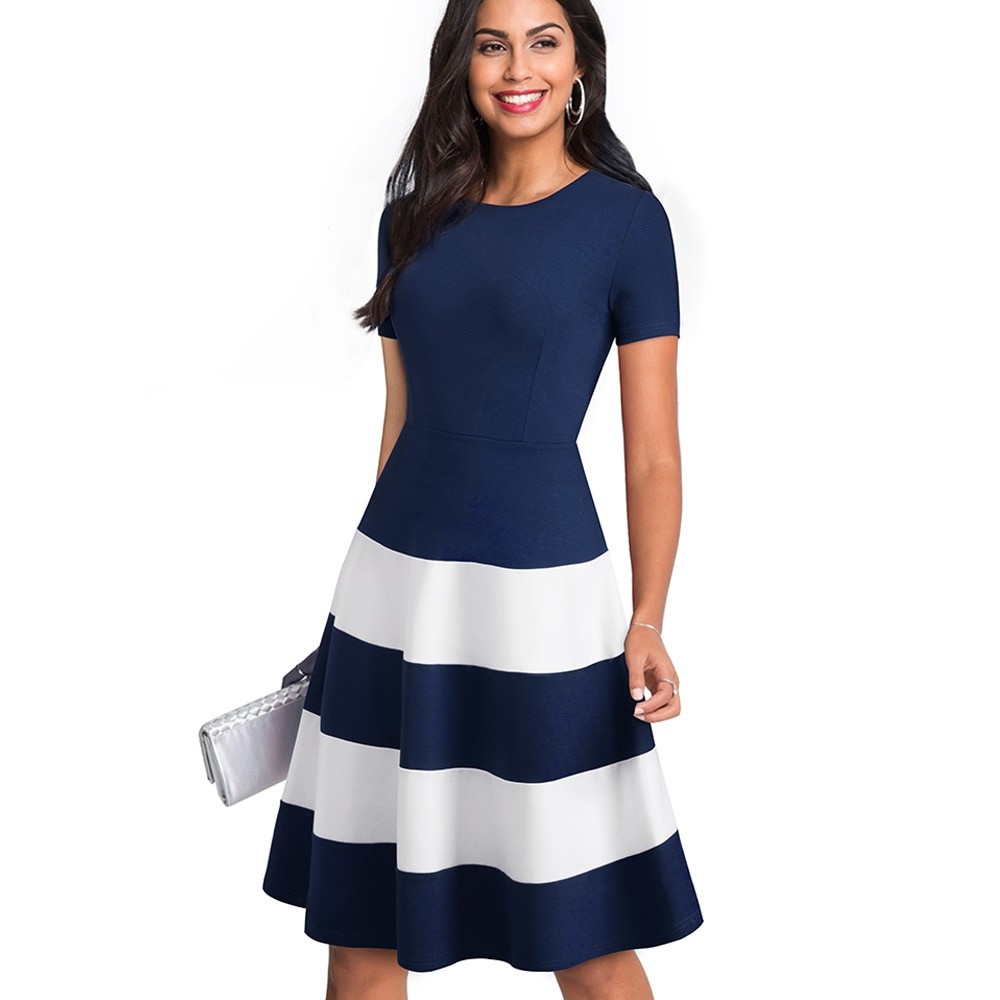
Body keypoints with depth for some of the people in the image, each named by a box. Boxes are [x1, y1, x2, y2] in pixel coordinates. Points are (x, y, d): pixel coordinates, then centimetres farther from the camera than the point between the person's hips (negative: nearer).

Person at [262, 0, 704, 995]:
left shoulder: (627, 219, -2)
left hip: (540, 592, -4)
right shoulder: (413, 217, 10)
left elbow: (652, 455, -4)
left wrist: (648, 625, -16)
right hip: (392, 581, 5)